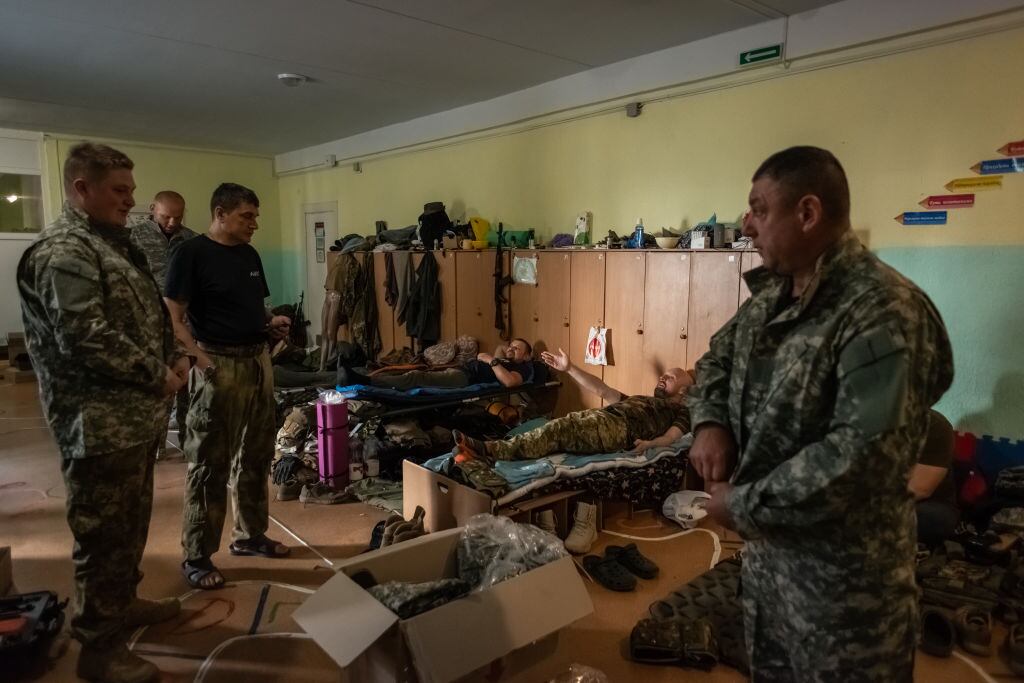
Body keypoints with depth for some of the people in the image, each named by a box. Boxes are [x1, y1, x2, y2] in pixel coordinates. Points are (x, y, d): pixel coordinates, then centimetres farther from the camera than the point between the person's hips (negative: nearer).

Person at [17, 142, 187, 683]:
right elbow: (86, 338, -26)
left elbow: (149, 316, 21)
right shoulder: (63, 251, -17)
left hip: (136, 416, 10)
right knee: (104, 534, 3)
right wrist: (157, 375, -16)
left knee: (132, 523, 23)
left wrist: (175, 358, 6)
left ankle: (124, 601, 41)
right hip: (100, 425, -10)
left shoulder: (112, 242, 15)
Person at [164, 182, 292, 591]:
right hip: (219, 366, -7)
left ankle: (250, 535, 31)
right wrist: (199, 358, -21)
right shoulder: (192, 253, -9)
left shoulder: (250, 255, 13)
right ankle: (196, 557, 13)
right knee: (209, 464, 0)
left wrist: (272, 324, 1)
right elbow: (173, 317, -12)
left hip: (259, 362, 8)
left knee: (256, 457, 15)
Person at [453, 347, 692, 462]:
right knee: (559, 428, -22)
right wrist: (569, 368, 25)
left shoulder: (681, 411, 22)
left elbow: (672, 435, 0)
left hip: (617, 427, -7)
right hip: (600, 416, 7)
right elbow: (601, 390, 33)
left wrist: (650, 444, -24)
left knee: (561, 429, -31)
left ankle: (489, 451, -44)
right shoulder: (640, 400, 42)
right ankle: (483, 453, -39)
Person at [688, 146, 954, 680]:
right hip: (765, 544, 8)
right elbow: (717, 357, 15)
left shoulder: (883, 313, -25)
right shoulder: (772, 295, 3)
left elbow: (864, 456, -32)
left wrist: (743, 505, -23)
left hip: (842, 568, -8)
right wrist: (710, 422, -6)